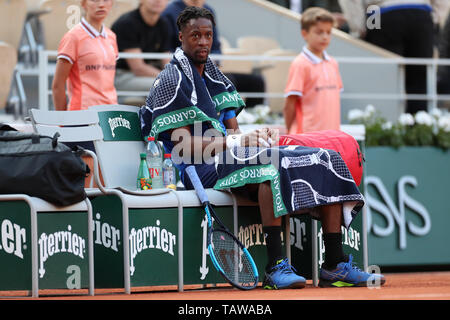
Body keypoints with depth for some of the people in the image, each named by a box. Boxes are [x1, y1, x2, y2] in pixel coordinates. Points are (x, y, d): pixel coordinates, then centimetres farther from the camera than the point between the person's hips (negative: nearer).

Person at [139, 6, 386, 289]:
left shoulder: (215, 77, 22)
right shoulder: (172, 80, -4)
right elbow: (183, 145, -13)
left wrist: (258, 136, -5)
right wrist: (236, 142, -20)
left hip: (226, 157, 9)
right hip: (199, 169, -9)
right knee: (273, 162, -37)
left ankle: (335, 265, -11)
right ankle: (275, 268, -44)